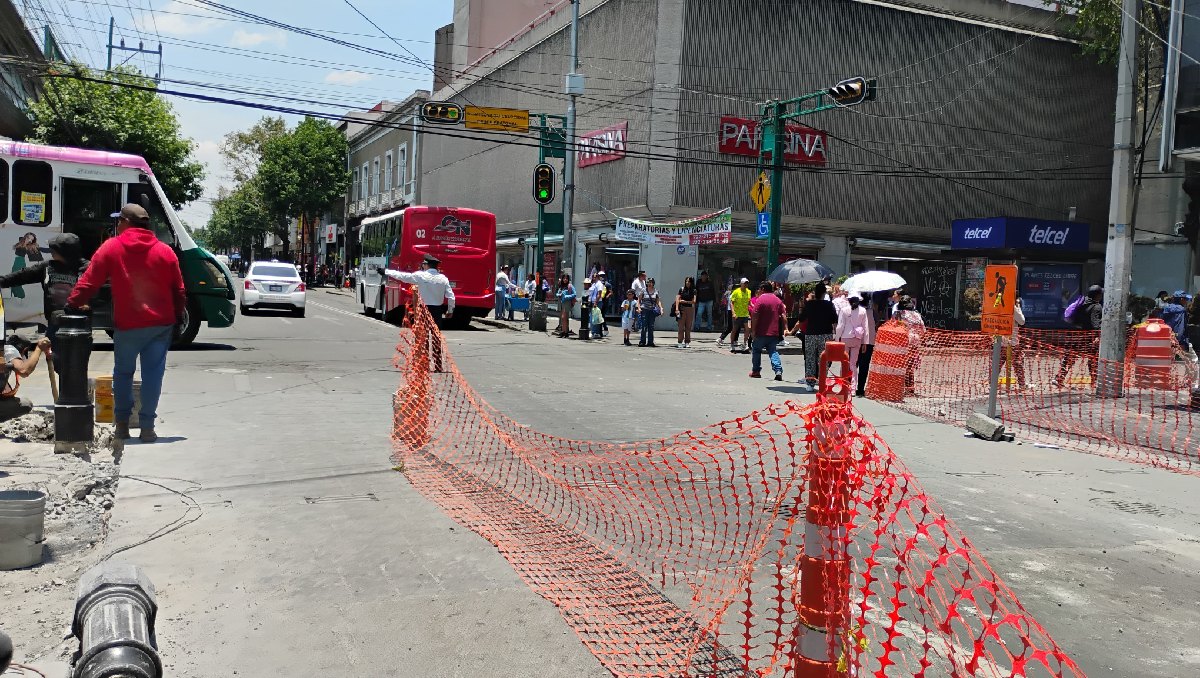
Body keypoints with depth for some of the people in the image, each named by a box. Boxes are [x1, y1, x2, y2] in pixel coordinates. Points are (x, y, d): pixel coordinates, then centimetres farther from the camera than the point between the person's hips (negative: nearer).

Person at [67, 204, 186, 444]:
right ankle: (147, 427, 1)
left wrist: (72, 304, 9)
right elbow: (179, 291, 6)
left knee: (123, 373, 14)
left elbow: (89, 282, -1)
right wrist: (178, 316, 15)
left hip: (128, 324, -1)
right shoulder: (165, 251, 5)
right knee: (153, 373, 2)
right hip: (161, 323, 2)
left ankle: (121, 424, 17)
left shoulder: (111, 248, -1)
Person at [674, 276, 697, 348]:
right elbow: (677, 299, 0)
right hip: (682, 309, -1)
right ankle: (680, 342, -3)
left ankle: (687, 342, 8)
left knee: (688, 327, 3)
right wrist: (677, 308, -11)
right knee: (681, 326, -4)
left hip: (690, 309, 1)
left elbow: (694, 301, -2)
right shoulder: (682, 289, 6)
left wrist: (684, 301, -3)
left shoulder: (694, 291, 6)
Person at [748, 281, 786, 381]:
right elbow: (783, 316, 3)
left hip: (761, 332, -4)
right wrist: (785, 328, 3)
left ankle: (756, 371, 19)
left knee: (756, 350, 13)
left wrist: (753, 330, -9)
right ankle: (778, 371, -13)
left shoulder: (759, 300, -8)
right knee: (773, 351, 6)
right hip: (774, 332, 4)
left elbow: (755, 317, -13)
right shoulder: (778, 300, 9)